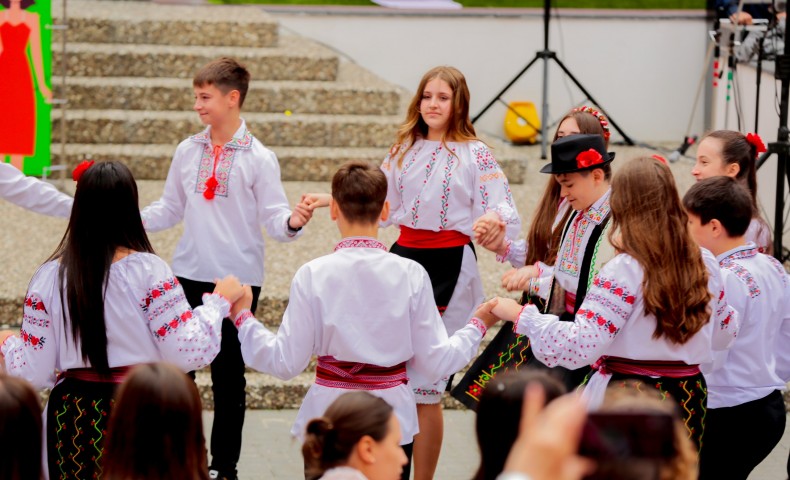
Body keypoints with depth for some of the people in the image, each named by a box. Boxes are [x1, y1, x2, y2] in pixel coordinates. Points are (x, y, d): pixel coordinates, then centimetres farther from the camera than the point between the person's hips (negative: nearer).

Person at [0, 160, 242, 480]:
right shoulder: (147, 271, -12)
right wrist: (219, 301, -1)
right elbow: (189, 354, -16)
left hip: (73, 420, 2)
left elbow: (33, 373, -2)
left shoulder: (50, 277, -4)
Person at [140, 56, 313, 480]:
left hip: (238, 278, -4)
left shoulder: (258, 159, -7)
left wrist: (292, 222, -29)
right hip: (189, 274, 4)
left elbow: (273, 218, -8)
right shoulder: (188, 151, 5)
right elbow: (170, 209, 14)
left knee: (228, 377, 6)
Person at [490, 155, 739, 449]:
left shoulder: (625, 271, -16)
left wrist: (520, 315, -11)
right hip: (689, 402, 6)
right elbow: (725, 332, 17)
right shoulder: (705, 264, 2)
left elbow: (577, 346, -23)